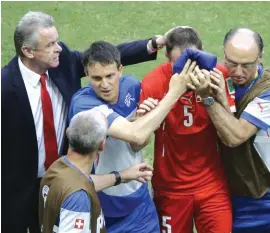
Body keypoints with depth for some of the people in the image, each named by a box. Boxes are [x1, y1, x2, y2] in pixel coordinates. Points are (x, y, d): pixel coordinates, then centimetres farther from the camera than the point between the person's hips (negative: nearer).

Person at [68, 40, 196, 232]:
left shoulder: (131, 86, -7)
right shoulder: (83, 104, -26)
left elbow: (140, 141, 3)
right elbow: (136, 134, -36)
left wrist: (146, 118, -19)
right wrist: (174, 92, -28)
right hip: (103, 205, -5)